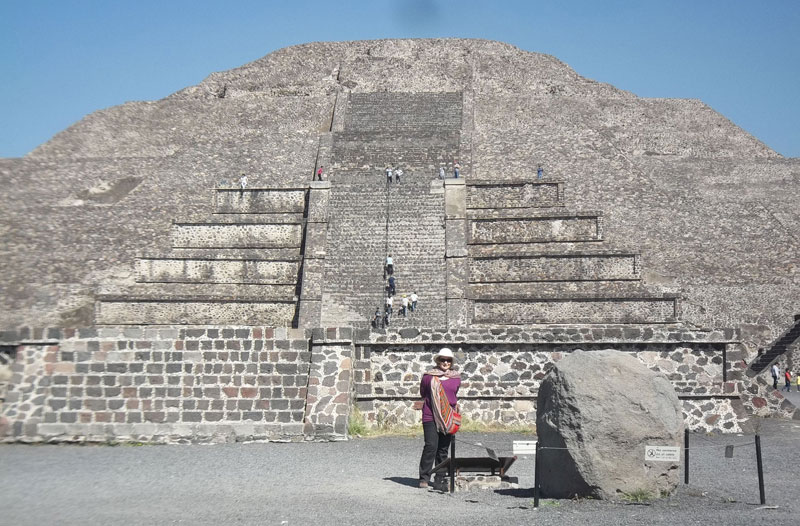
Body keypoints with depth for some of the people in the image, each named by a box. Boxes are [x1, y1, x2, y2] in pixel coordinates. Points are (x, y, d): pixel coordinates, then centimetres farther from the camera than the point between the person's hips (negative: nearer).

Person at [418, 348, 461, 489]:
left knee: (443, 449, 8)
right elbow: (423, 394, 12)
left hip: (448, 418, 3)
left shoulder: (456, 378, 9)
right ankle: (424, 478, -6)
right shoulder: (428, 376, -1)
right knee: (431, 446, -12)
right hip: (430, 417, -3)